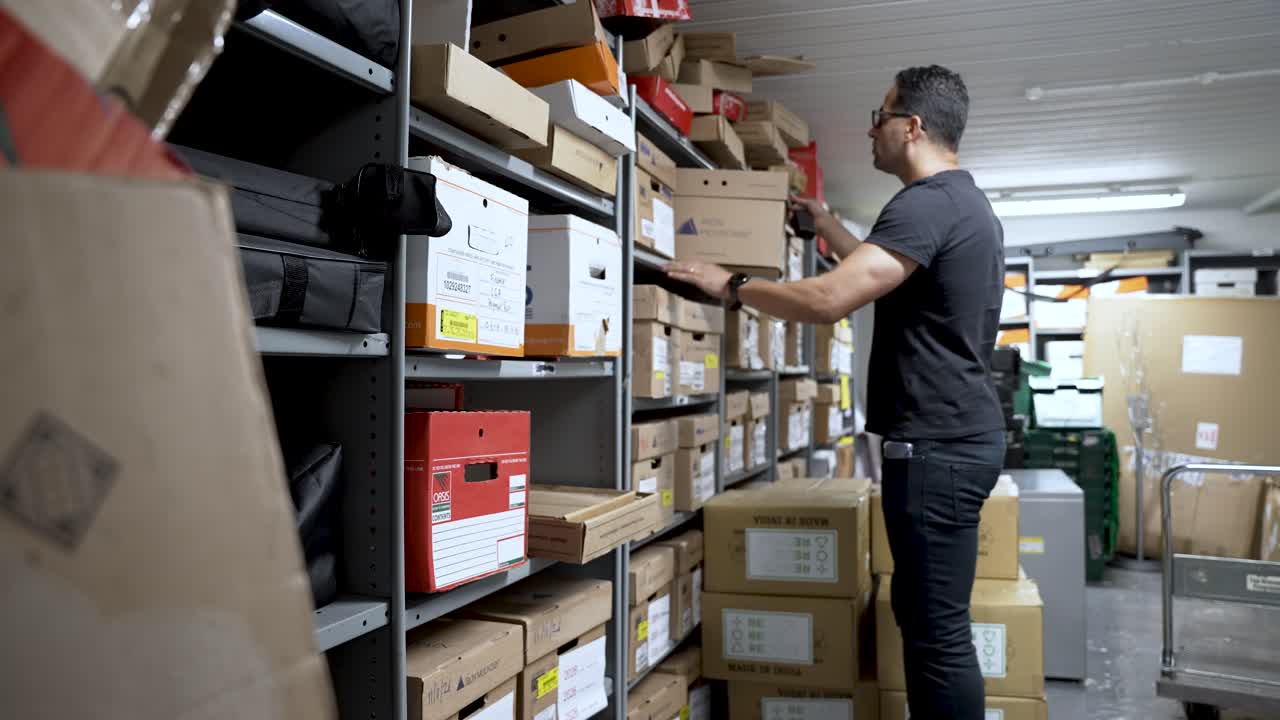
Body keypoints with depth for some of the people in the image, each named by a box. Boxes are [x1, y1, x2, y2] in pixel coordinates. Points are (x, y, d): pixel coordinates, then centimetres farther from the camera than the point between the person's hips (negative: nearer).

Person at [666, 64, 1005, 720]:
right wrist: (825, 226, 36)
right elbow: (885, 272, 32)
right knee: (924, 617, 18)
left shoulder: (925, 204, -17)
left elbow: (828, 299, -26)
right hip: (961, 434, 11)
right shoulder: (966, 201, 18)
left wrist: (730, 284, -12)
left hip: (937, 444, -11)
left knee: (939, 633, -3)